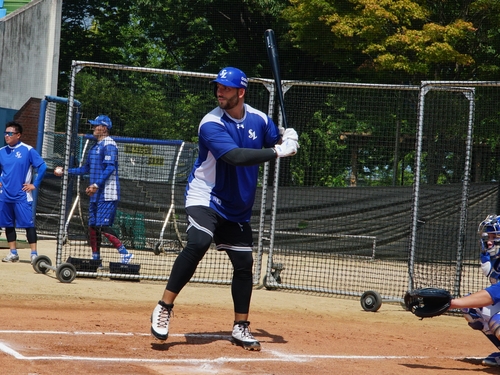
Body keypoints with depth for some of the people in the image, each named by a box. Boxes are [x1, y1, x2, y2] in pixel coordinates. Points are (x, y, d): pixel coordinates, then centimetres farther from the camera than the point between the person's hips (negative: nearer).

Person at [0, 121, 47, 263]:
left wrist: (35, 184, -9)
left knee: (28, 224, -7)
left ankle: (34, 254, -6)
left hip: (22, 195, -5)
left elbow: (42, 167, -8)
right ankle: (13, 253, 19)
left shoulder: (28, 150, -7)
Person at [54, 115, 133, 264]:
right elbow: (87, 168, 26)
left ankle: (125, 254, -12)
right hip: (95, 195, 10)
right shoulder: (94, 146, 19)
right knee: (93, 226, 10)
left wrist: (96, 185, -29)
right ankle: (95, 258, 17)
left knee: (102, 226, -15)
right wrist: (66, 171, 21)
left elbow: (110, 168, -21)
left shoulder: (109, 145, -11)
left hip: (107, 194, -10)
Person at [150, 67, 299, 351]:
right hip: (205, 198, -6)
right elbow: (235, 156, -32)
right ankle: (164, 308, -23)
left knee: (244, 263, 6)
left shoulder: (259, 119, 0)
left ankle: (241, 328, 20)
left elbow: (278, 145, 13)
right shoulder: (212, 123, -18)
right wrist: (276, 151, -32)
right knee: (198, 244, -30)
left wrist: (287, 140, -11)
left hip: (238, 207, 6)